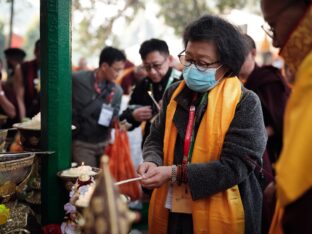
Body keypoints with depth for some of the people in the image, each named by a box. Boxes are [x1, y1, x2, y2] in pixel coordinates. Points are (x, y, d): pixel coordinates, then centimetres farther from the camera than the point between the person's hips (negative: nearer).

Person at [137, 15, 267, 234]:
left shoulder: (246, 103, -11)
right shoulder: (175, 93, 6)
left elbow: (235, 165, -17)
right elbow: (156, 139, 10)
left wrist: (175, 173, -23)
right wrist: (152, 162, -13)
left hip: (219, 216, -4)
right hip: (170, 211, 5)